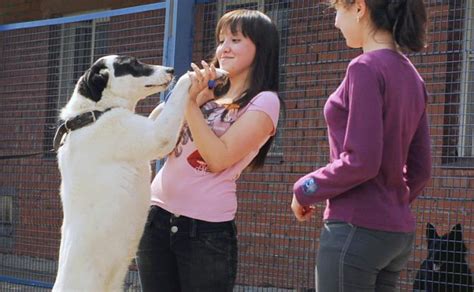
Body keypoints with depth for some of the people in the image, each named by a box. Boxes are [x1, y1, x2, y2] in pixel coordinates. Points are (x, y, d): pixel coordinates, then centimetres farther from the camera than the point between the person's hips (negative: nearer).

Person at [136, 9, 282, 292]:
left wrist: (191, 102, -13)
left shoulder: (264, 102, -4)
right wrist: (188, 95, -4)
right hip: (158, 215, 6)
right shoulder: (207, 91, 15)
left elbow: (218, 158, -15)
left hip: (207, 228, -6)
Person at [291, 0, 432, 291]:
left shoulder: (366, 68, -13)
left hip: (357, 229, -8)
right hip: (399, 231, 8)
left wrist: (305, 190, -6)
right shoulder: (411, 76, 12)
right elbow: (420, 171, 14)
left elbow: (362, 160, -19)